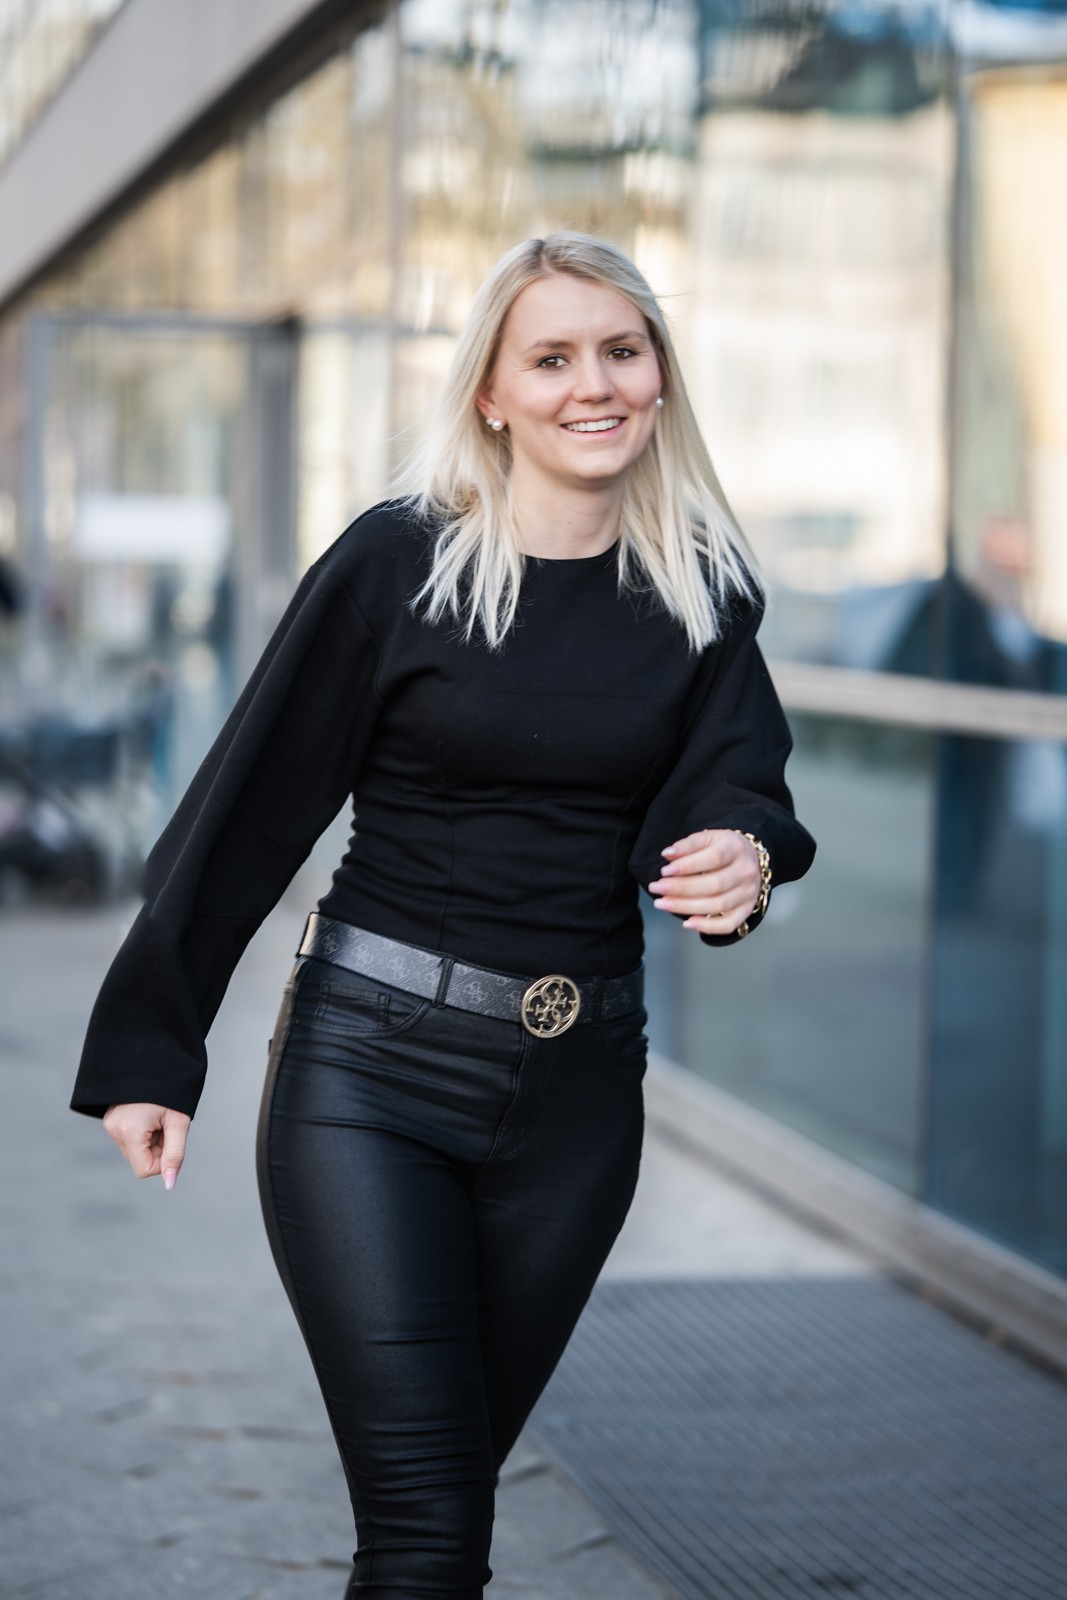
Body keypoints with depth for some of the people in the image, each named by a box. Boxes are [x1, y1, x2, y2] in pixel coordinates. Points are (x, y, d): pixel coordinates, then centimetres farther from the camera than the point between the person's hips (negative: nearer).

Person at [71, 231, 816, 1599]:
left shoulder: (704, 594, 5)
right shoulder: (398, 561, -6)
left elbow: (726, 790, -2)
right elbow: (251, 806, -3)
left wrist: (741, 859, -27)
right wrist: (149, 1052, -3)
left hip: (578, 1087, 4)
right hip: (372, 1070, -3)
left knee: (455, 1484, 13)